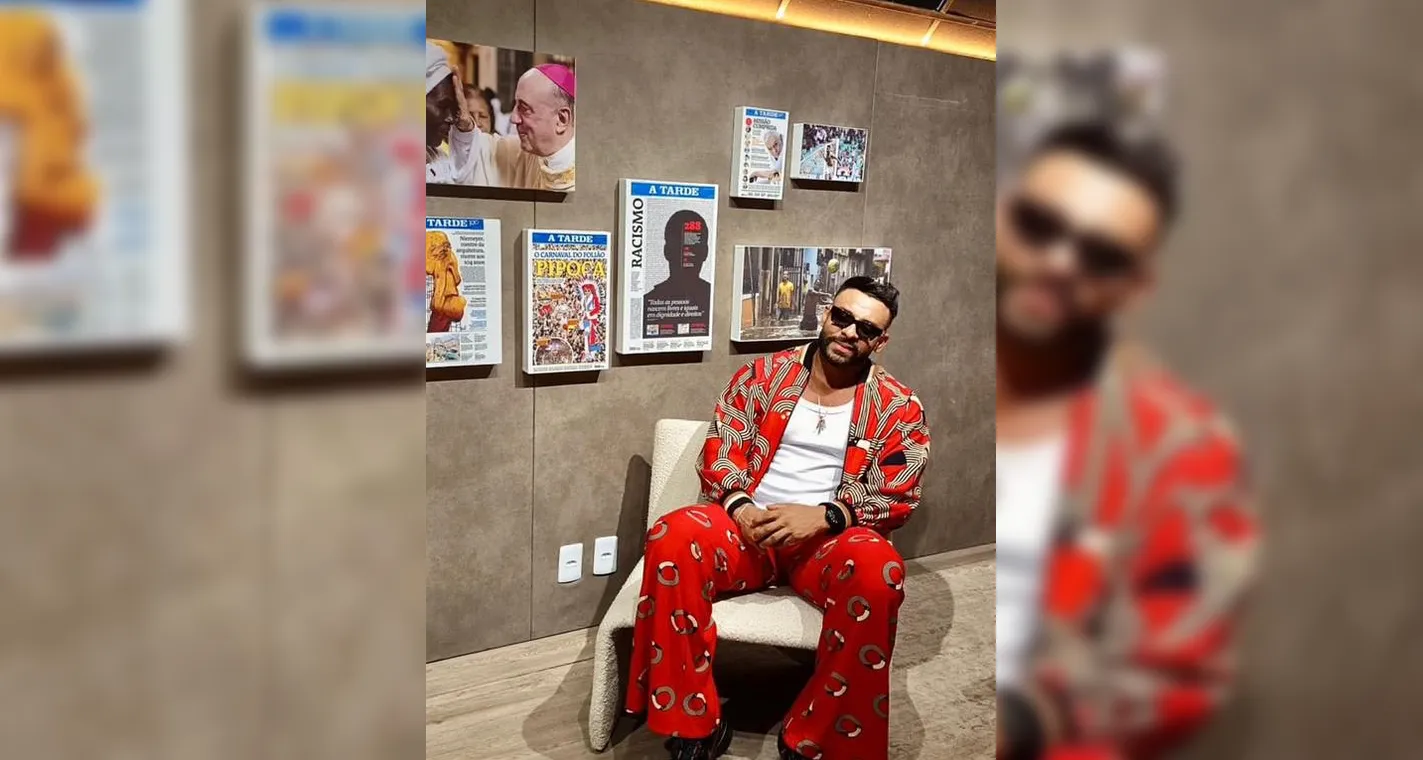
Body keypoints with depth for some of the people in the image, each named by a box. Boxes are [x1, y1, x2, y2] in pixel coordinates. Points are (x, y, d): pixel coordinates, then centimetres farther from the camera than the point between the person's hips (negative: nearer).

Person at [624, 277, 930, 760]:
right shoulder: (763, 376, 7)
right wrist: (741, 509, -17)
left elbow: (897, 497, -2)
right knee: (672, 539, -30)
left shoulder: (899, 407, 3)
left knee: (877, 570, -37)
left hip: (831, 537, -1)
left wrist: (823, 517, -20)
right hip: (748, 525, 2)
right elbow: (719, 454, 5)